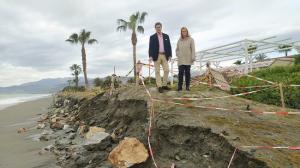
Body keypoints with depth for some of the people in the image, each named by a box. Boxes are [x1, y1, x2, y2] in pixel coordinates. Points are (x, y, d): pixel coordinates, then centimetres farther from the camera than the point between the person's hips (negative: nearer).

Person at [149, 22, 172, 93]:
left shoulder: (166, 36, 12)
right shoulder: (152, 37, 3)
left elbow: (169, 46, 10)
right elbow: (151, 47, -3)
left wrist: (170, 55, 0)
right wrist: (150, 56, -16)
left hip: (164, 55, 3)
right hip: (156, 56, -3)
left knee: (166, 70, -1)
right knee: (157, 71, -2)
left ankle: (164, 85, 13)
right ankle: (159, 86, 3)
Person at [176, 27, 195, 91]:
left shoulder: (191, 39, 0)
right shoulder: (179, 40, 10)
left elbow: (193, 49, -5)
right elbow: (177, 50, 20)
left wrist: (193, 57, -13)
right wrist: (178, 55, 4)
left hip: (188, 59, -2)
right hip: (181, 60, 2)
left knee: (187, 73, 2)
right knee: (180, 73, -6)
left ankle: (187, 86, 11)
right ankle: (180, 87, -3)